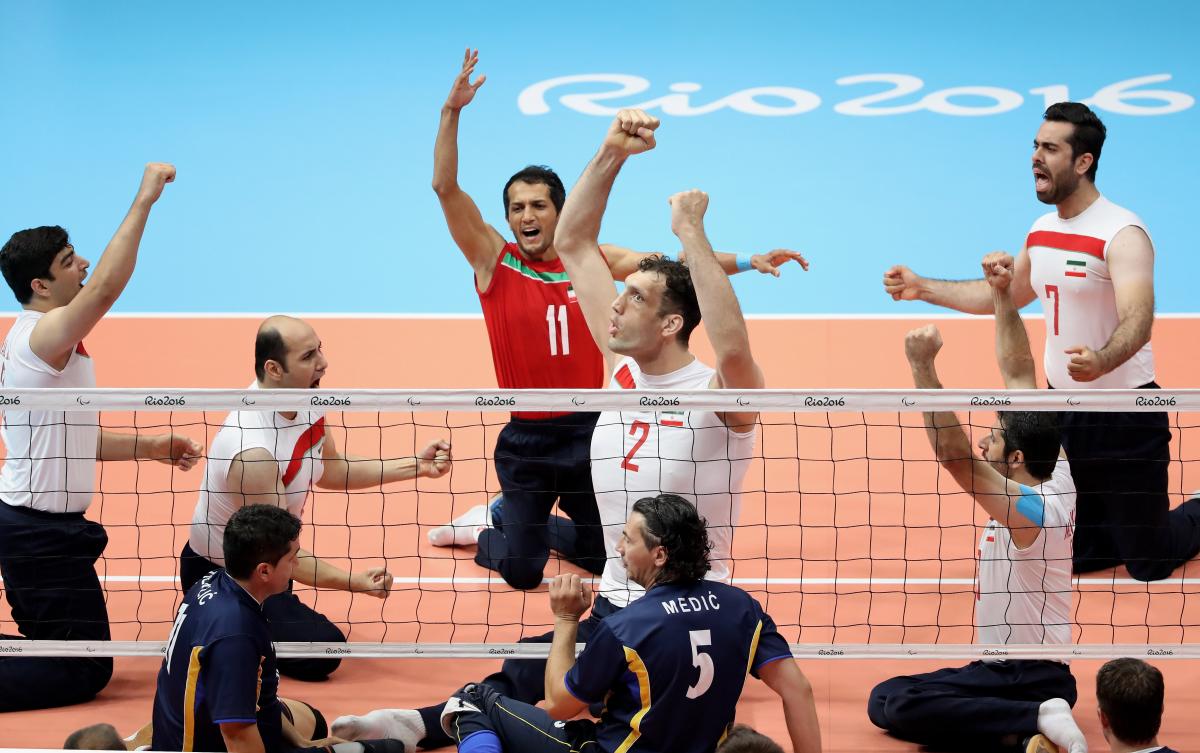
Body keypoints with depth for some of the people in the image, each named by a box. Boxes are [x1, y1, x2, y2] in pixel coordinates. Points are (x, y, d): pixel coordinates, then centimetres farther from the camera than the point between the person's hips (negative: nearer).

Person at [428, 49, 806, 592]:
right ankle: (488, 530, 31)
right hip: (526, 440, -3)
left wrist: (750, 262, -6)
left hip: (588, 433, 3)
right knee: (522, 571, -4)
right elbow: (446, 187, -15)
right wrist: (452, 110, -24)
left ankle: (513, 518, 35)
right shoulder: (494, 262, -6)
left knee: (608, 556, 11)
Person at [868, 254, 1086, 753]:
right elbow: (1019, 374, 7)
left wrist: (923, 366, -36)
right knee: (887, 699, 9)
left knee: (889, 704, -26)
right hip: (1045, 672, 9)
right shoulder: (1058, 479, 2)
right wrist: (1004, 296, 5)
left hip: (1024, 679, -9)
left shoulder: (1026, 506, -21)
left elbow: (952, 453, -32)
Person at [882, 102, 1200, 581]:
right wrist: (922, 288, 15)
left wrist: (1101, 361, -55)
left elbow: (1138, 319, -34)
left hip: (1124, 418, -7)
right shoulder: (1042, 230, 6)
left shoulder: (1123, 234, -20)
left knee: (1148, 565, 0)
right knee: (1075, 558, 10)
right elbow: (1008, 295, 22)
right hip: (1065, 410, 7)